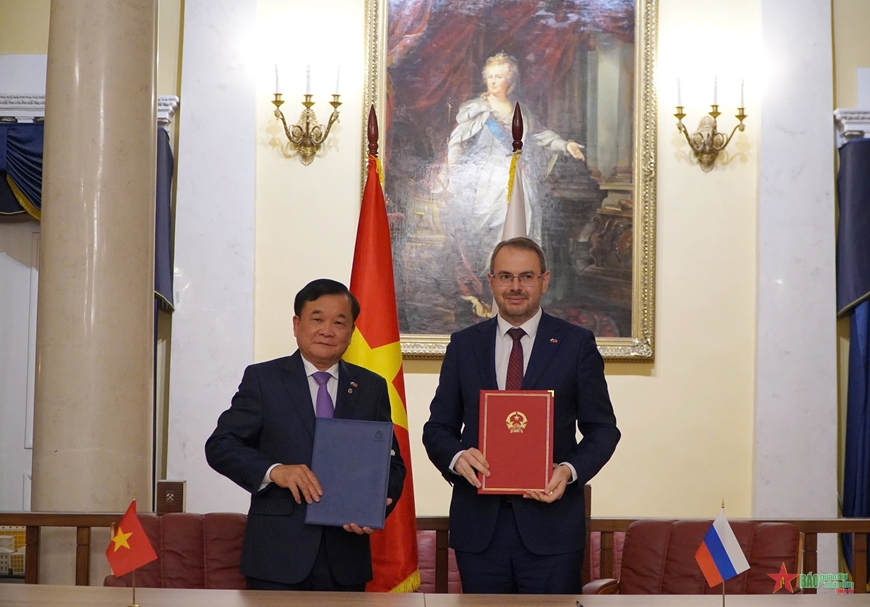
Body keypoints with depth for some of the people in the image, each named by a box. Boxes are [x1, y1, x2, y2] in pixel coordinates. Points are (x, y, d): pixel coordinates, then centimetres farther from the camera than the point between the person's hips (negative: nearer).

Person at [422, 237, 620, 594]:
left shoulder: (577, 344, 3)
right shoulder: (463, 345, 9)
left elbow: (602, 428, 4)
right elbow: (438, 427, 10)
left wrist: (569, 470, -15)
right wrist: (457, 457, -13)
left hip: (550, 523, -2)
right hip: (478, 523, 2)